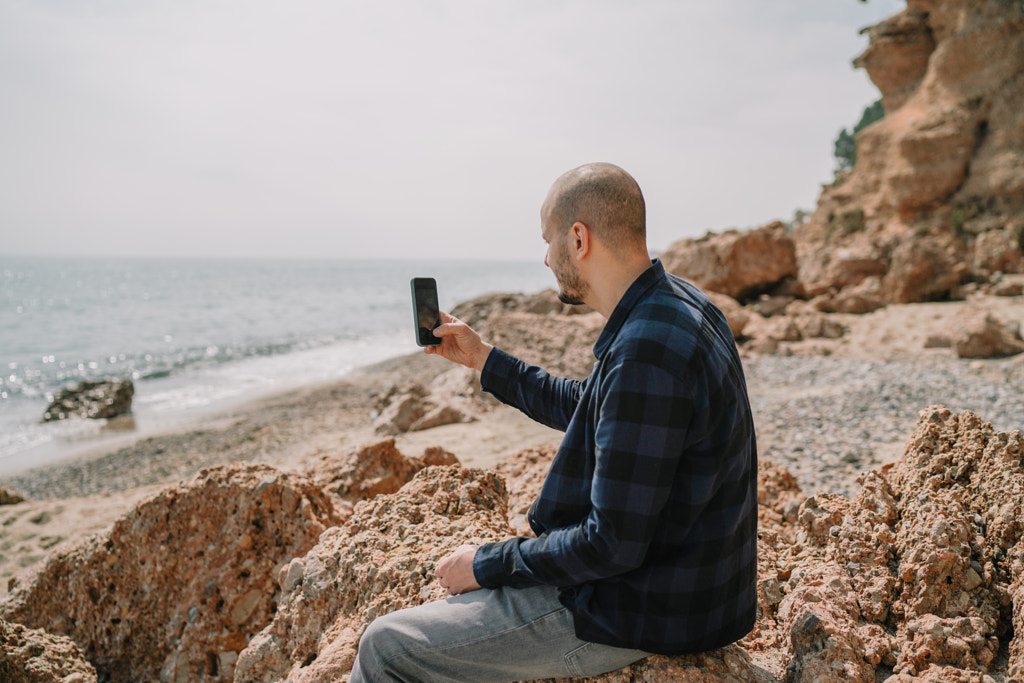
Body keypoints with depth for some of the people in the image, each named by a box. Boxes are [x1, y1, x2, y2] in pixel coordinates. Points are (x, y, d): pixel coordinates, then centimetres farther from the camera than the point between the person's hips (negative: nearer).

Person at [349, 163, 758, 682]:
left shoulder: (646, 354, -30)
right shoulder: (673, 303, 4)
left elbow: (612, 545, -27)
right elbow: (583, 408, 18)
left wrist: (487, 565, -14)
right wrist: (483, 358, 19)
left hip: (642, 613, -10)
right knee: (468, 573, 27)